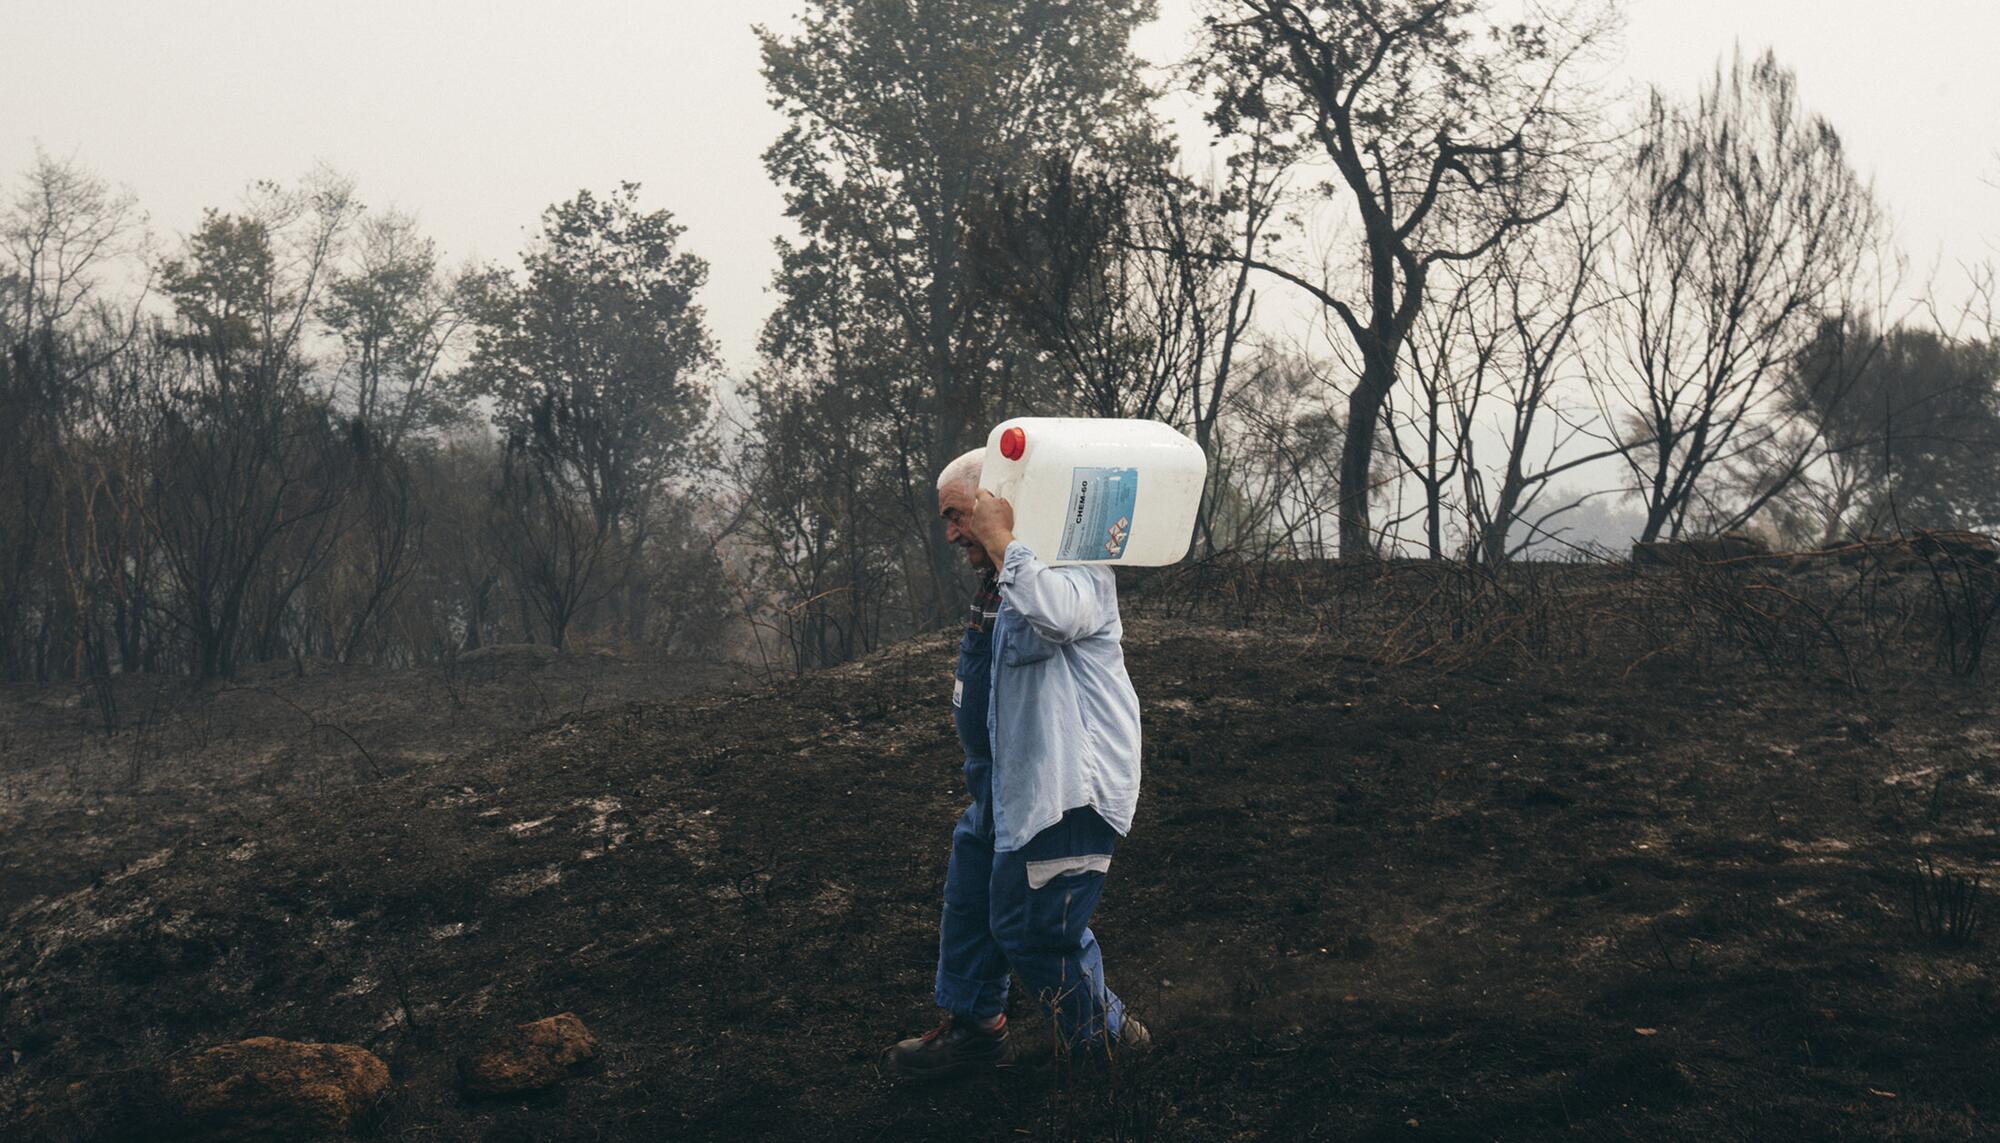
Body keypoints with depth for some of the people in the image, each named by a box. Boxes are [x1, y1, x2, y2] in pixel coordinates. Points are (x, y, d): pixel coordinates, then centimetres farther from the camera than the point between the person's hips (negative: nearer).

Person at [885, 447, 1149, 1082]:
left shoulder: (1074, 567, -16)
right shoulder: (1002, 582, 16)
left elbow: (1055, 617, -42)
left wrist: (1001, 541, -35)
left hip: (1067, 785, -11)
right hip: (1009, 779, 11)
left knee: (1034, 926, -6)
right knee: (969, 895, 19)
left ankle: (1109, 1041, 13)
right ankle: (970, 1024, 34)